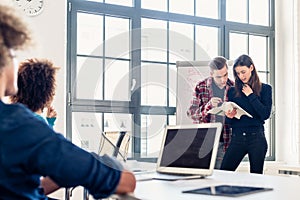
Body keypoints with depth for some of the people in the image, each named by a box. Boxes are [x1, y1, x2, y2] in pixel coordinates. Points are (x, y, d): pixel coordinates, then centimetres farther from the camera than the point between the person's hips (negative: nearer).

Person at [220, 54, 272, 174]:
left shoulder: (265, 89, 5)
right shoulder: (232, 91, 11)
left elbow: (265, 114, -8)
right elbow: (229, 122, 13)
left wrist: (251, 95, -5)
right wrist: (229, 117, -10)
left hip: (256, 138, -2)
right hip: (237, 138, 2)